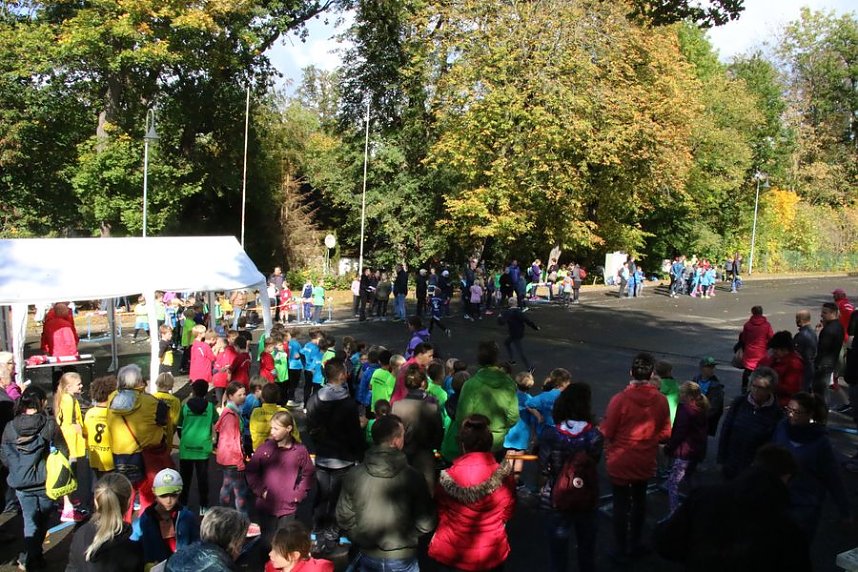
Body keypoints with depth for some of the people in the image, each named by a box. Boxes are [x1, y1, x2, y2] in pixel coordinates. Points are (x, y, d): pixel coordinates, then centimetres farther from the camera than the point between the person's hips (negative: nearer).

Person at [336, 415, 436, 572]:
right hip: (402, 558, -2)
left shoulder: (354, 475, -14)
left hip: (367, 556, 2)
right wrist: (406, 538, 6)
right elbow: (425, 524, -13)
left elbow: (344, 517, -4)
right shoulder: (413, 477, -20)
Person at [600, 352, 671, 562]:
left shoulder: (620, 399, -23)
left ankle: (622, 550, 22)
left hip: (620, 462, -3)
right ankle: (635, 544, 36)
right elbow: (665, 434, -2)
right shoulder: (661, 401, -12)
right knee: (639, 500, 22)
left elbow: (606, 433, -15)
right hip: (645, 463, 3)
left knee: (621, 504, 11)